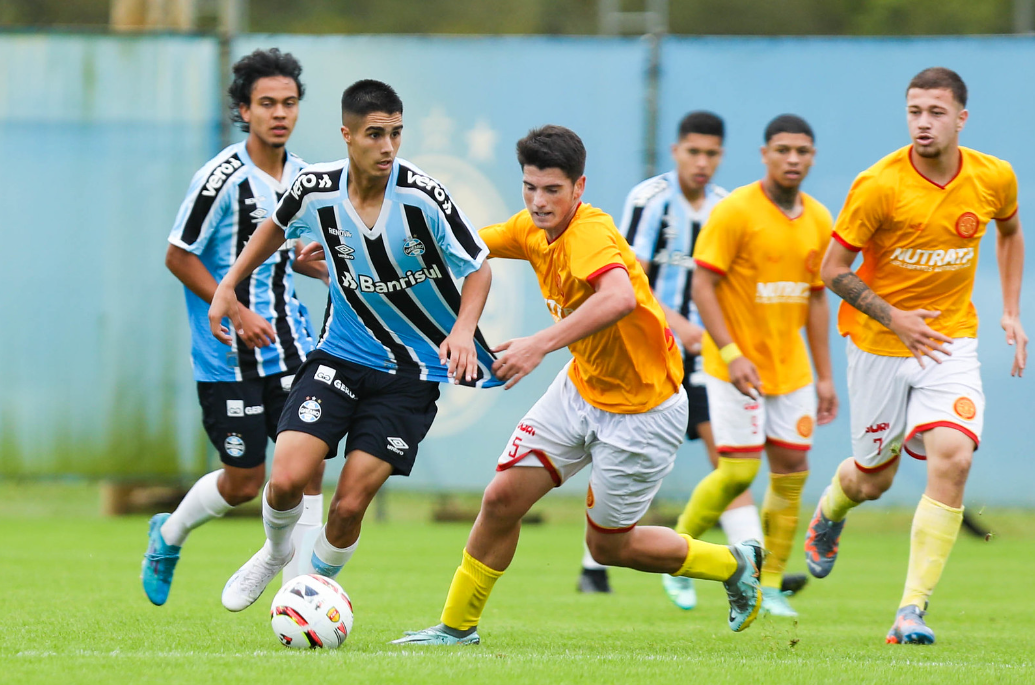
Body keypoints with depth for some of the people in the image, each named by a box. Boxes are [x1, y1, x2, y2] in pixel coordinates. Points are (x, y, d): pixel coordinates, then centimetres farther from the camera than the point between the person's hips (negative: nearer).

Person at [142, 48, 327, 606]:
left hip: (288, 341, 5)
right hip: (228, 354, -5)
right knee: (244, 483, 1)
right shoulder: (222, 178, -15)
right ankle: (168, 536, 31)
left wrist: (336, 271, 1)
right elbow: (178, 257, -10)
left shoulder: (302, 177, 5)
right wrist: (238, 313, -17)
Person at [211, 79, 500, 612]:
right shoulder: (315, 188, -10)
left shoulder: (422, 195, -19)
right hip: (342, 354, 2)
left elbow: (478, 268, -8)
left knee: (349, 505, -8)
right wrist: (228, 286, 12)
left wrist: (463, 330, -24)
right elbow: (278, 226, 15)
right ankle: (276, 550, 22)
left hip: (412, 374, -2)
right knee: (287, 479, -14)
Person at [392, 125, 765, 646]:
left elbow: (619, 298, -51)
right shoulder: (533, 229, -5)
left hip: (643, 410, -7)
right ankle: (457, 626, 17)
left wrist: (540, 344, -58)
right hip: (581, 387, 7)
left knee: (608, 545, 7)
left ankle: (735, 564, 28)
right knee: (502, 498, 0)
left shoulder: (589, 233, -30)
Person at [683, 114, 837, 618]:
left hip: (791, 369, 6)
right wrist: (732, 354, -23)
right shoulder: (735, 212, -13)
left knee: (791, 470, 2)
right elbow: (702, 286, -14)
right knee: (739, 471, -11)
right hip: (736, 365, -6)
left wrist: (824, 377, 12)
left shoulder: (818, 220, 6)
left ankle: (771, 586, 12)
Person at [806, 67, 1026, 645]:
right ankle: (829, 513, 51)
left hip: (951, 341, 1)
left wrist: (1011, 312, 10)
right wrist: (893, 318, -19)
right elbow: (834, 268, -9)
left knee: (952, 458, -21)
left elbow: (1010, 231, 17)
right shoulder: (879, 185, -17)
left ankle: (913, 609, -17)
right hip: (879, 344, -1)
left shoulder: (995, 179, -6)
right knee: (874, 479, 11)